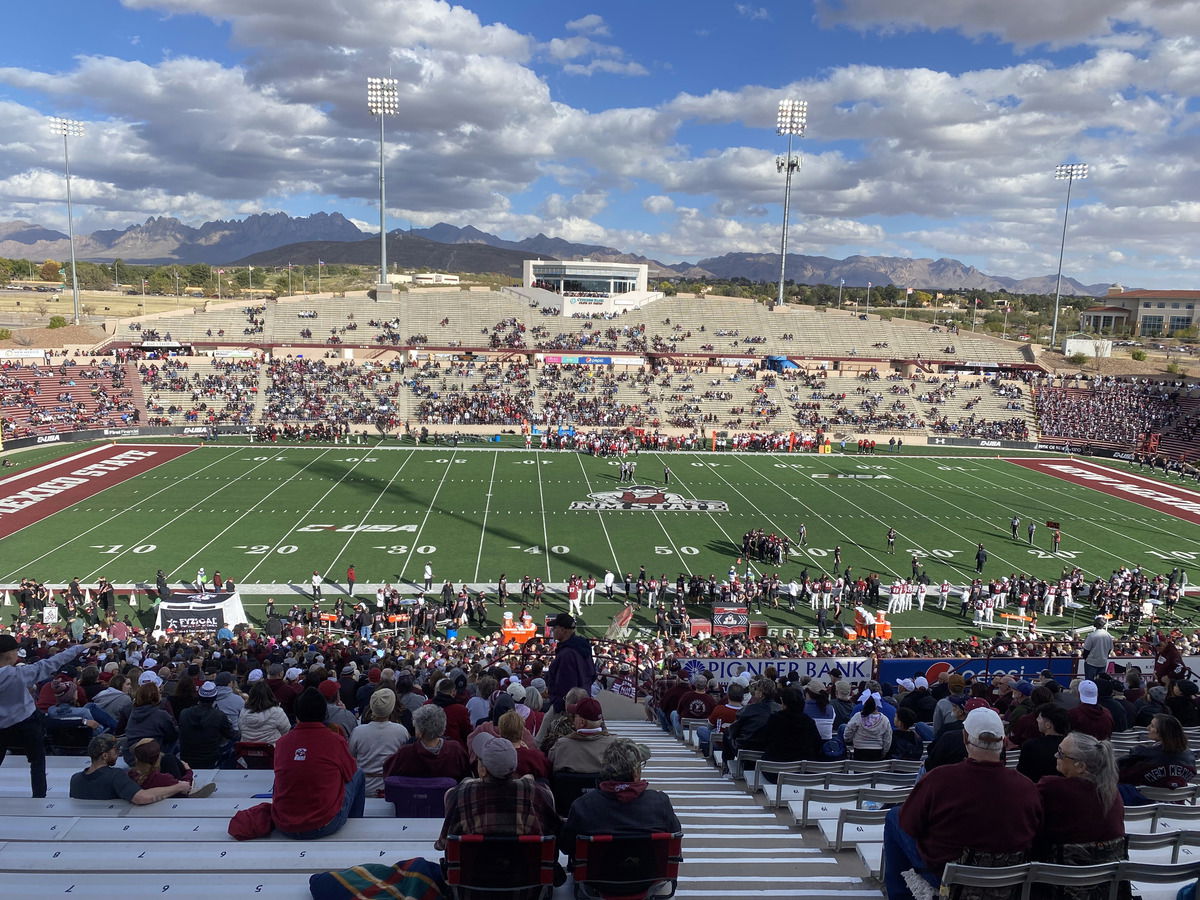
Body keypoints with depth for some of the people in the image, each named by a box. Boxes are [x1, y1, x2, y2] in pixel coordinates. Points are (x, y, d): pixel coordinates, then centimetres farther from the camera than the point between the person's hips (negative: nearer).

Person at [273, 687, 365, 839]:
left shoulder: (282, 742, -1)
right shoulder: (336, 740, -9)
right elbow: (350, 773, 9)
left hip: (283, 826, 4)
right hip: (325, 826, -4)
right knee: (359, 775, 18)